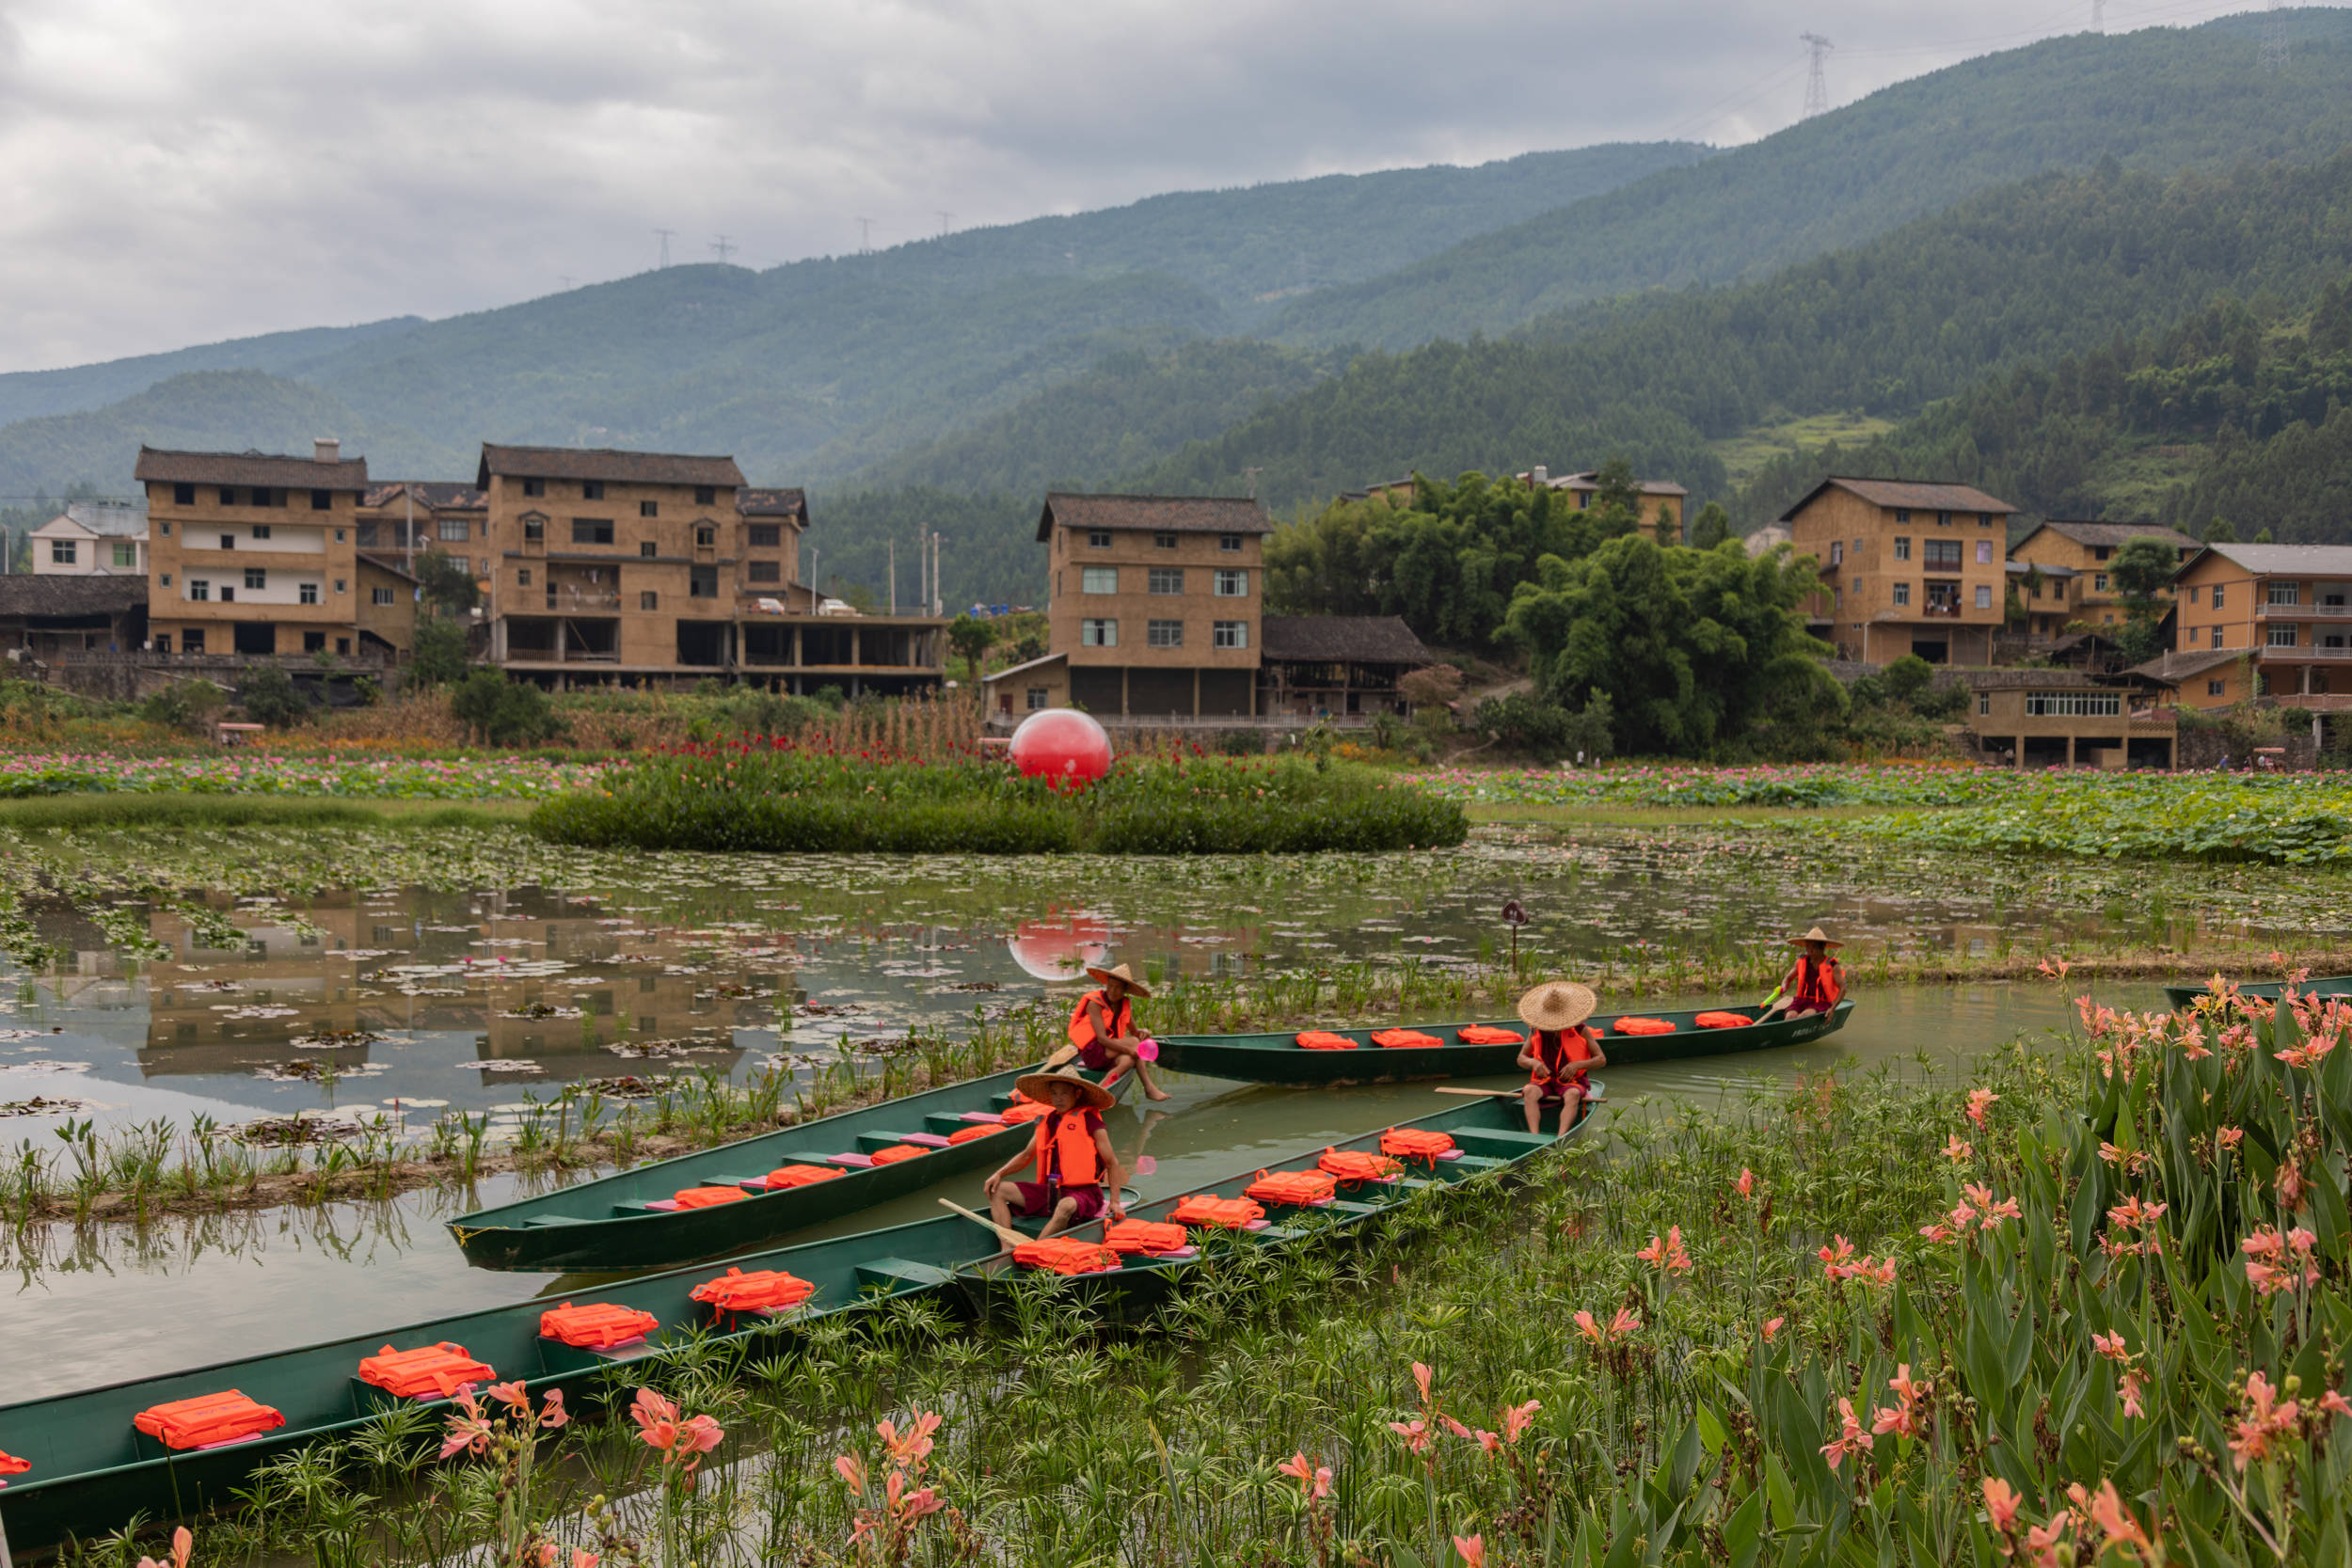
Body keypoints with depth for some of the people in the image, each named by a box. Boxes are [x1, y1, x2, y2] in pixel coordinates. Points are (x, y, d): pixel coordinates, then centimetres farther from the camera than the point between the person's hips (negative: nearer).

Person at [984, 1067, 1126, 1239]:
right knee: (997, 1190, -5)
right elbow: (1026, 1155, 23)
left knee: (1066, 1206, -41)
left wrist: (1114, 1202, -9)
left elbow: (1112, 1162, -1)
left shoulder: (1089, 1121, -4)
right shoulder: (1047, 1121, 13)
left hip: (1083, 1193, -7)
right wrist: (999, 1174, 7)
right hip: (1050, 1192, 7)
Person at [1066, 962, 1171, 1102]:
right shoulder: (1095, 1003, -11)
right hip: (1092, 1052, -7)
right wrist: (1129, 1050, -29)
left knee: (1129, 1060, -26)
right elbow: (1101, 1038, -20)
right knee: (1134, 1042, -24)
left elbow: (1134, 1033, 14)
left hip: (1110, 1056, 7)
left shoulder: (1126, 1005, 9)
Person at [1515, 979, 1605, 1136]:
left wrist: (1577, 1065, -17)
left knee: (1573, 1095, -38)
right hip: (1545, 1080, 2)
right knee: (1529, 1091, -32)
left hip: (1571, 1081, -2)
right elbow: (1521, 1059, 12)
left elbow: (1601, 1059, 0)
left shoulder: (1580, 1030, 0)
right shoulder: (1536, 1030, 6)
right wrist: (1533, 1063, -12)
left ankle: (1561, 1138, -55)